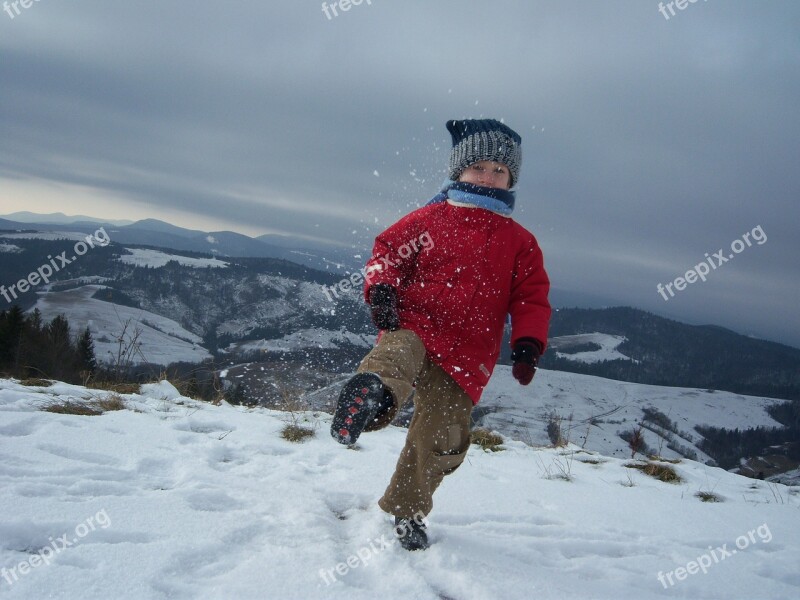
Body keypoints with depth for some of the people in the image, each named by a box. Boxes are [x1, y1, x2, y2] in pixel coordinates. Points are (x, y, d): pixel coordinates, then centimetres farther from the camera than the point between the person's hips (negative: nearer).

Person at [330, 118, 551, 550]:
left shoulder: (520, 242, 13)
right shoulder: (429, 218, 9)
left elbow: (532, 297, 10)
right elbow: (389, 249, 9)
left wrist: (528, 344, -7)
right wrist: (381, 289, -11)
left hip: (464, 357, 3)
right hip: (412, 324, -2)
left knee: (442, 441, 3)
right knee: (397, 358, -39)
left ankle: (406, 509, 26)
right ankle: (372, 391, -74)